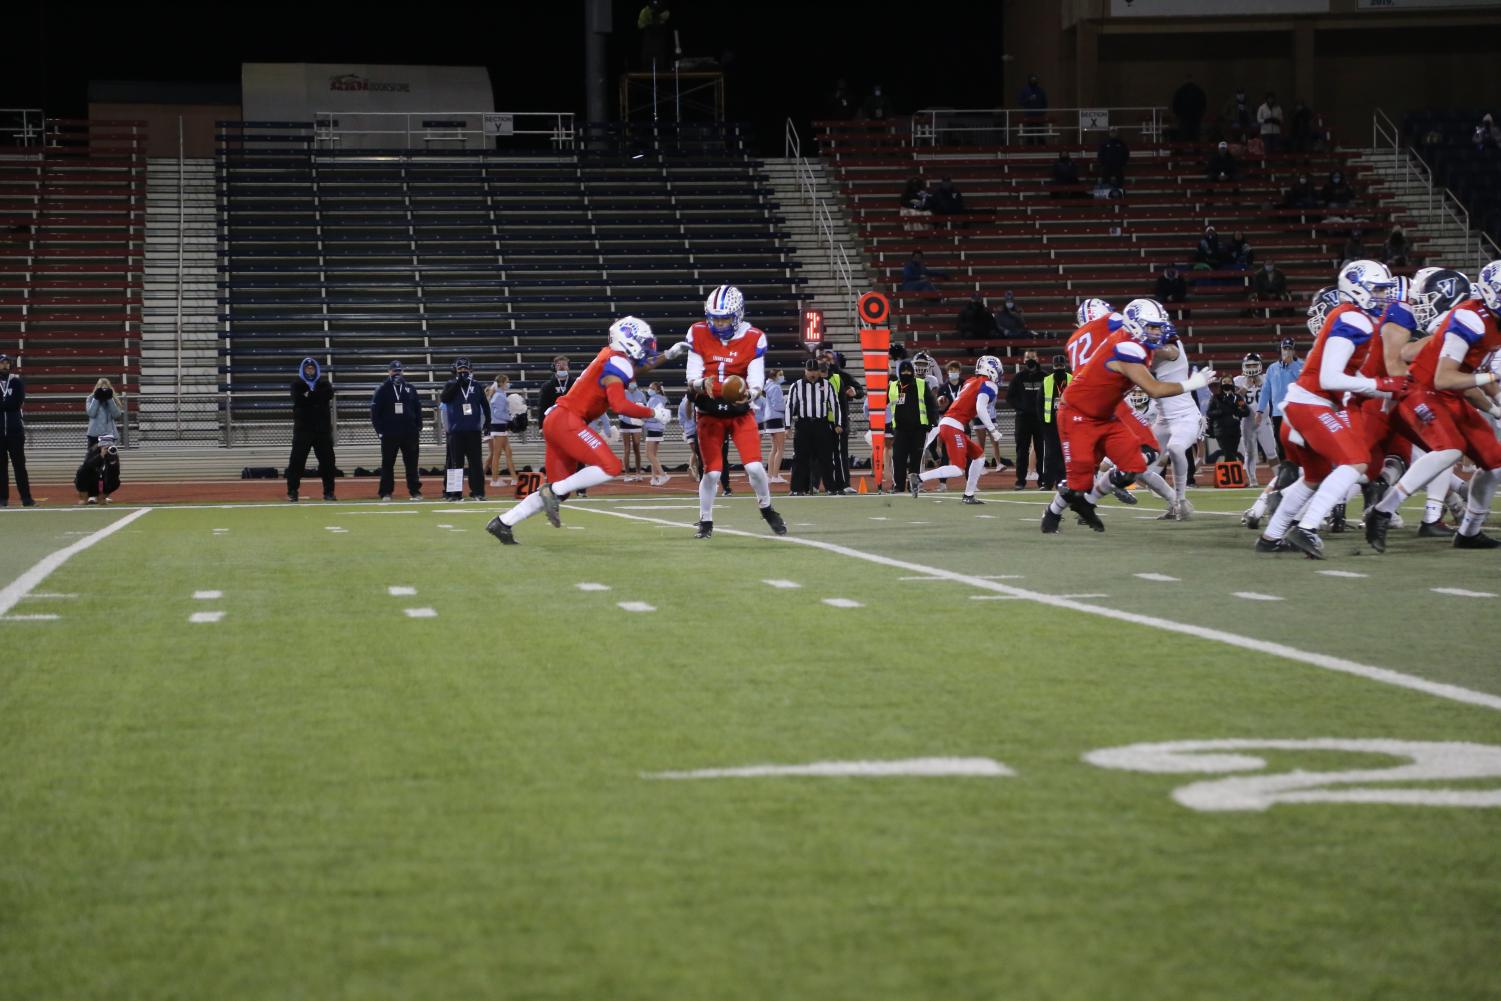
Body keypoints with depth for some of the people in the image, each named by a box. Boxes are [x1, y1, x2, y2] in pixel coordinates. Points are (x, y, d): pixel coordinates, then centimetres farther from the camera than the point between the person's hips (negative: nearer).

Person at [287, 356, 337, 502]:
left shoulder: (324, 383, 10)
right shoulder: (297, 384, 5)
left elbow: (328, 395, -12)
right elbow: (298, 400, -14)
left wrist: (309, 396, -13)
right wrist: (317, 397, -14)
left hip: (322, 428, 2)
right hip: (303, 427, -2)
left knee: (327, 460, 3)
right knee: (297, 460, -6)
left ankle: (329, 491, 11)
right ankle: (292, 491, -2)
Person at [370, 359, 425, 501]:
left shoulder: (410, 389, 10)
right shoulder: (382, 389, 2)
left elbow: (418, 410, 11)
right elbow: (375, 411, -1)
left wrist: (418, 430, 5)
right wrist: (379, 430, -8)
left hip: (409, 434, 2)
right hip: (389, 434, -2)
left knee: (412, 463, 3)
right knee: (387, 464, 3)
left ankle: (414, 491, 7)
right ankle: (385, 493, 6)